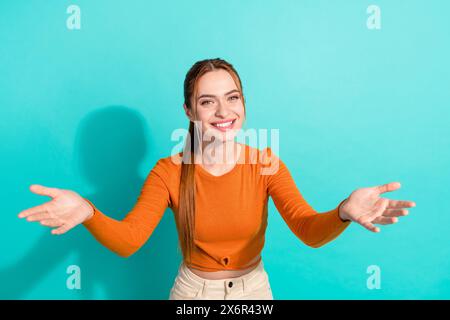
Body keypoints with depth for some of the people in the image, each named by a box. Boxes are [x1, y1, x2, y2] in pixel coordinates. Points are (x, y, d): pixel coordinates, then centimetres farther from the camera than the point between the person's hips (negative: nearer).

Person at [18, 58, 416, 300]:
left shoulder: (267, 164, -15)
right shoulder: (169, 171, -16)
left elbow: (311, 232, -25)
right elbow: (127, 240, -24)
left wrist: (344, 212, -48)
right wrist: (88, 212, -45)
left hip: (253, 288, 1)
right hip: (193, 290, 0)